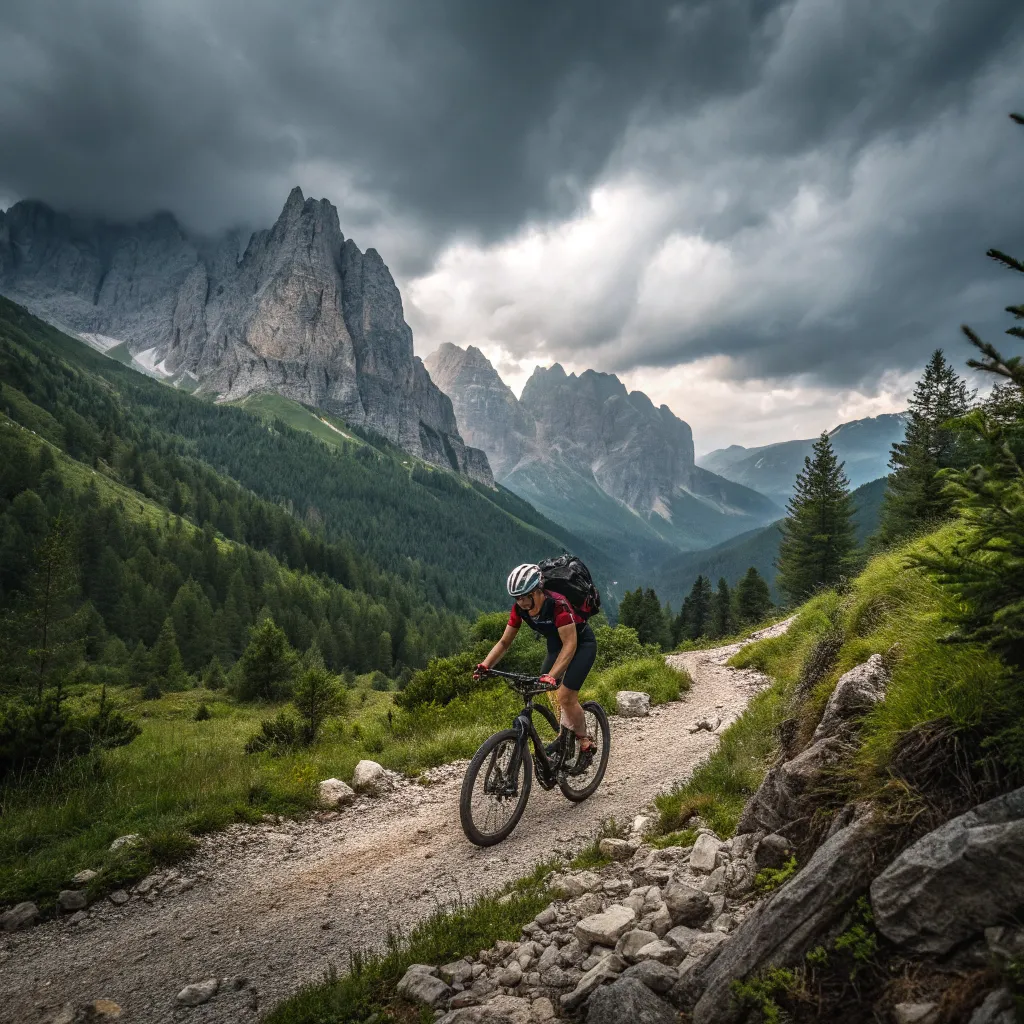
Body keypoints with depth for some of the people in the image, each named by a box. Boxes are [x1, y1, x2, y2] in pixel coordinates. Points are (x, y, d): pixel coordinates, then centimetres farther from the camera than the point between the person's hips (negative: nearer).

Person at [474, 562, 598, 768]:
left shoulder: (557, 604, -35)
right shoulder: (520, 608, -16)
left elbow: (570, 644, -37)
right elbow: (504, 642, -10)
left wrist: (552, 675, -48)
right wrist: (485, 665, -24)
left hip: (581, 643, -7)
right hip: (556, 644, 7)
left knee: (566, 696, -15)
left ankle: (586, 745, 6)